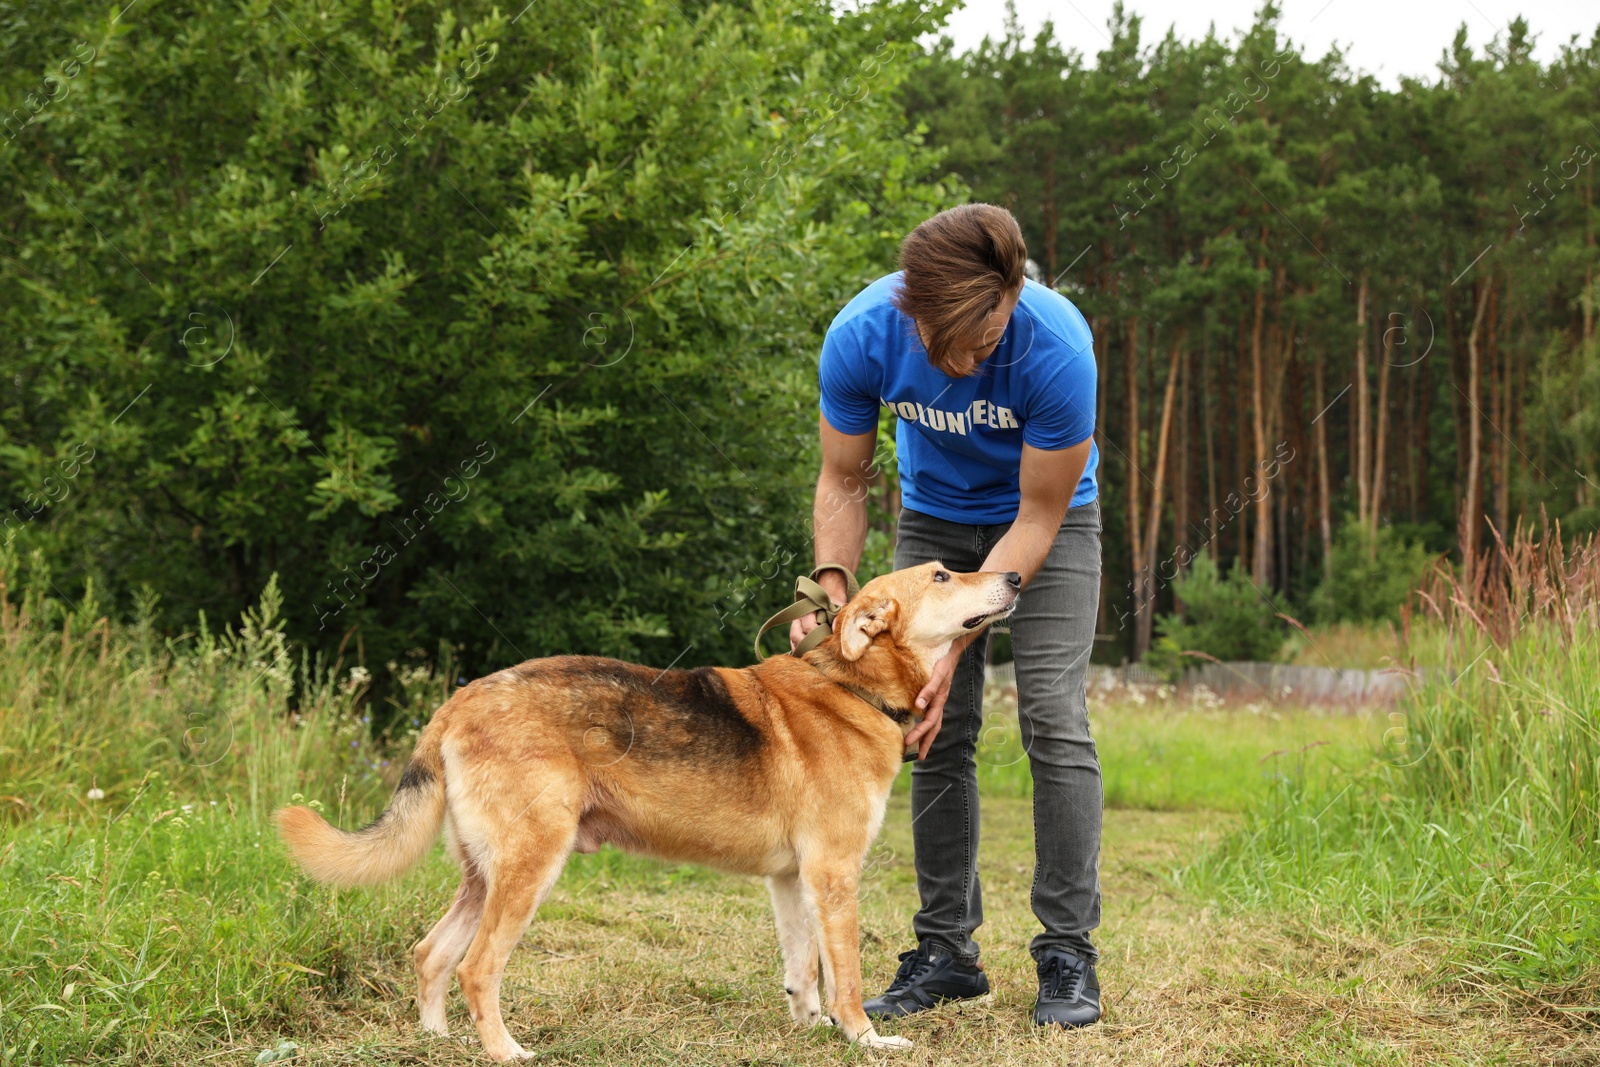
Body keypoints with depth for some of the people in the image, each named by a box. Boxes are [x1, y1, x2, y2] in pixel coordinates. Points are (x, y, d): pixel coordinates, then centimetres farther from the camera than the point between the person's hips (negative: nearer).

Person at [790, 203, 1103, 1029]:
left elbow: (1038, 518, -27)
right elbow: (844, 481, -12)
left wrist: (952, 644, -31)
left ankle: (1068, 953, -7)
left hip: (1047, 518, -3)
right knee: (940, 731, -2)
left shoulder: (1056, 347, -37)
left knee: (1053, 719, -13)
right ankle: (947, 949, 7)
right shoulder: (861, 338, -29)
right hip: (934, 517, 3)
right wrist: (831, 588, -30)